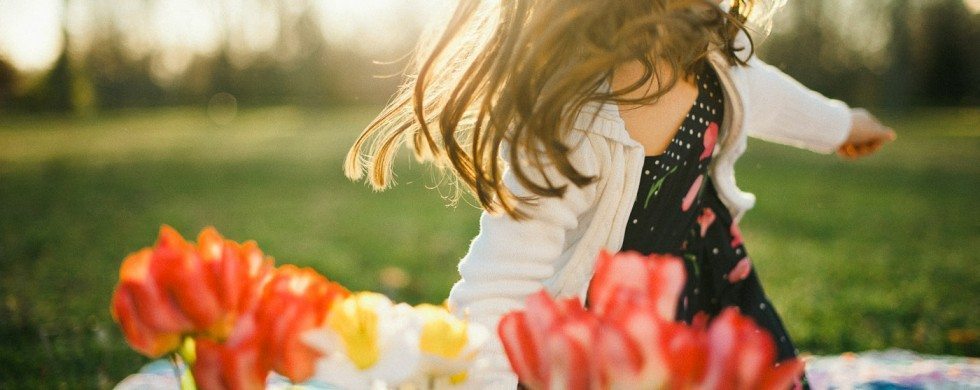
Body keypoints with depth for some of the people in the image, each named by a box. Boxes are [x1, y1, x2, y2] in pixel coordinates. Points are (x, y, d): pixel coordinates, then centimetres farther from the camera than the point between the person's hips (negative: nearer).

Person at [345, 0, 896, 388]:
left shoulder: (711, 49, -14)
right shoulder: (565, 133, -39)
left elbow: (758, 91, 11)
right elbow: (493, 301, -39)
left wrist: (838, 124, 30)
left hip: (710, 273, 7)